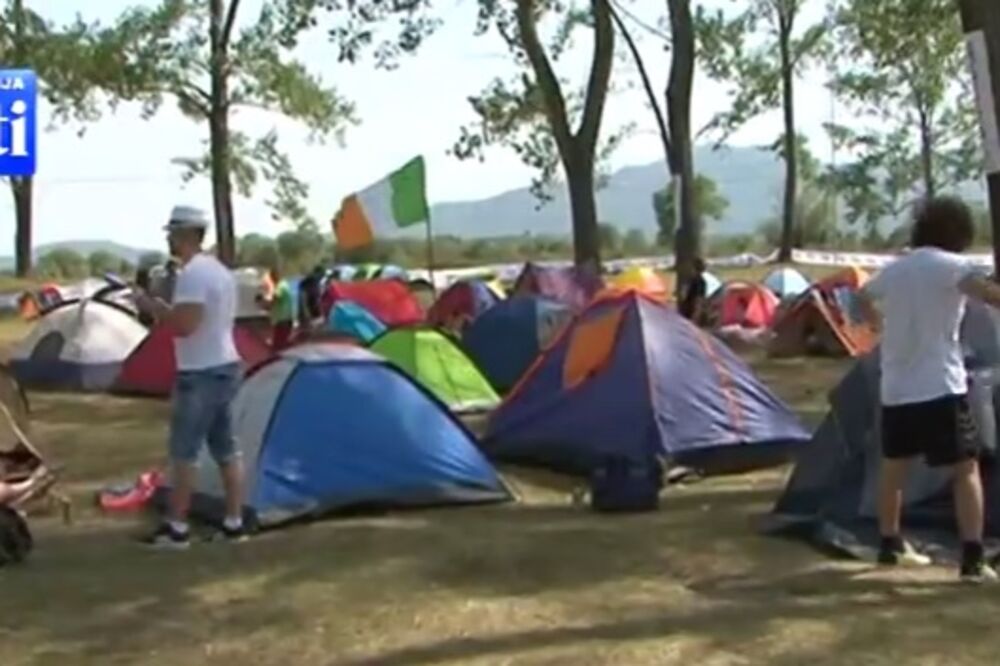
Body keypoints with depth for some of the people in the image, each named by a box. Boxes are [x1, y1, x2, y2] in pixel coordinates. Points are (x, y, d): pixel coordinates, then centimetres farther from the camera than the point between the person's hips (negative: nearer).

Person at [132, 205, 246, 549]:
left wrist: (151, 305, -10)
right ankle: (234, 524, 14)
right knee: (226, 449, 11)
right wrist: (162, 307, 16)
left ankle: (176, 528, 5)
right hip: (225, 367, 10)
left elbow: (183, 325, -25)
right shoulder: (220, 270, 14)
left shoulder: (192, 273, -18)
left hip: (200, 374, -10)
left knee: (183, 451, -1)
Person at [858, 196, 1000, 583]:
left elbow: (863, 300, 32)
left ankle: (890, 546, 29)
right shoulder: (948, 265, -8)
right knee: (966, 469, -2)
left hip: (896, 389, 7)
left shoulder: (893, 269, 12)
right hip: (941, 387, -6)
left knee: (894, 468, 18)